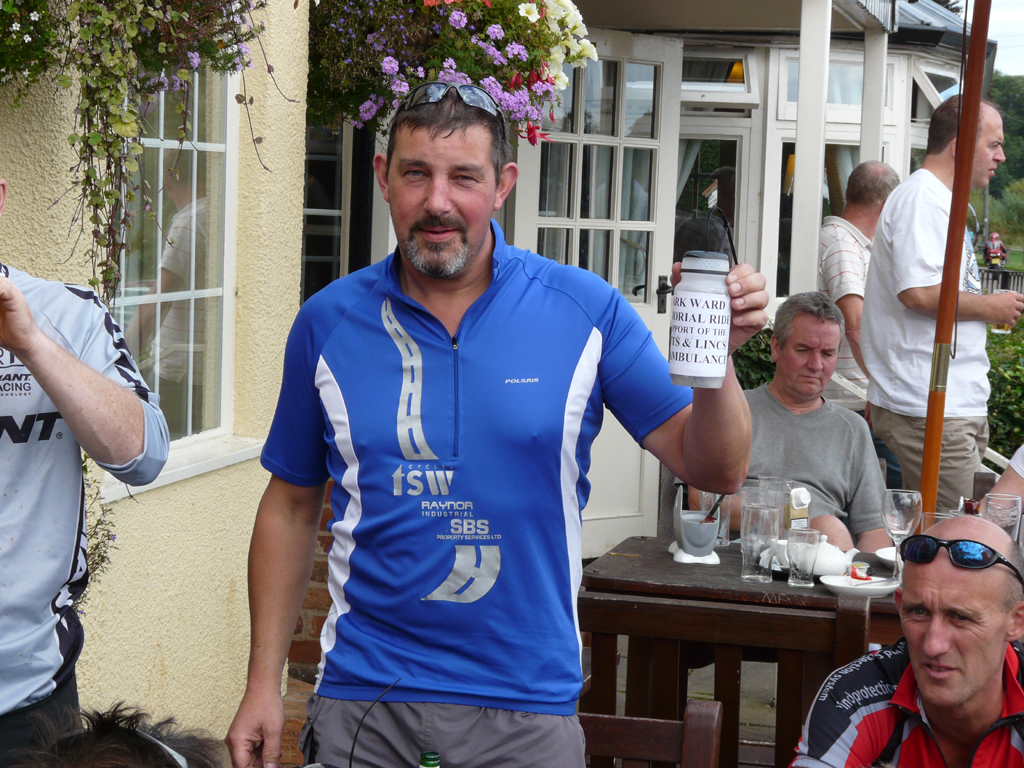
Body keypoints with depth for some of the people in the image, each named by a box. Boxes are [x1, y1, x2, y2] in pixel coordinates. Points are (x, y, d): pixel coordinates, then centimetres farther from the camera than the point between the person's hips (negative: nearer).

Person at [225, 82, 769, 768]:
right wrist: (264, 683, 6)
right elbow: (292, 506, 9)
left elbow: (717, 470, -4)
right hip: (363, 700, 1)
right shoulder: (328, 322, 1)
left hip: (529, 710, -1)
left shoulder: (587, 311, -4)